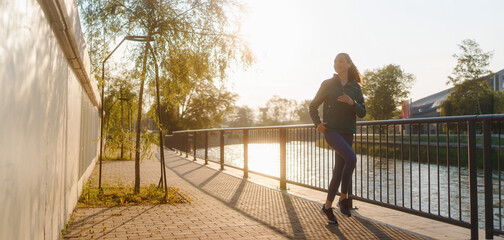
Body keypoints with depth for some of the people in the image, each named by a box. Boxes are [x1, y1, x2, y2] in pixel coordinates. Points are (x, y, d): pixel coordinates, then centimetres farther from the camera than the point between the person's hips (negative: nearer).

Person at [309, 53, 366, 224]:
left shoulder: (355, 88, 10)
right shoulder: (327, 85, 3)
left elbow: (362, 113, 5)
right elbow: (313, 106, 8)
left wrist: (352, 102, -14)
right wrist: (317, 123, -7)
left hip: (347, 133, 4)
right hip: (331, 130, -4)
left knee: (339, 170, 5)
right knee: (351, 158, -26)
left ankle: (327, 207, 20)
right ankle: (343, 198, -10)